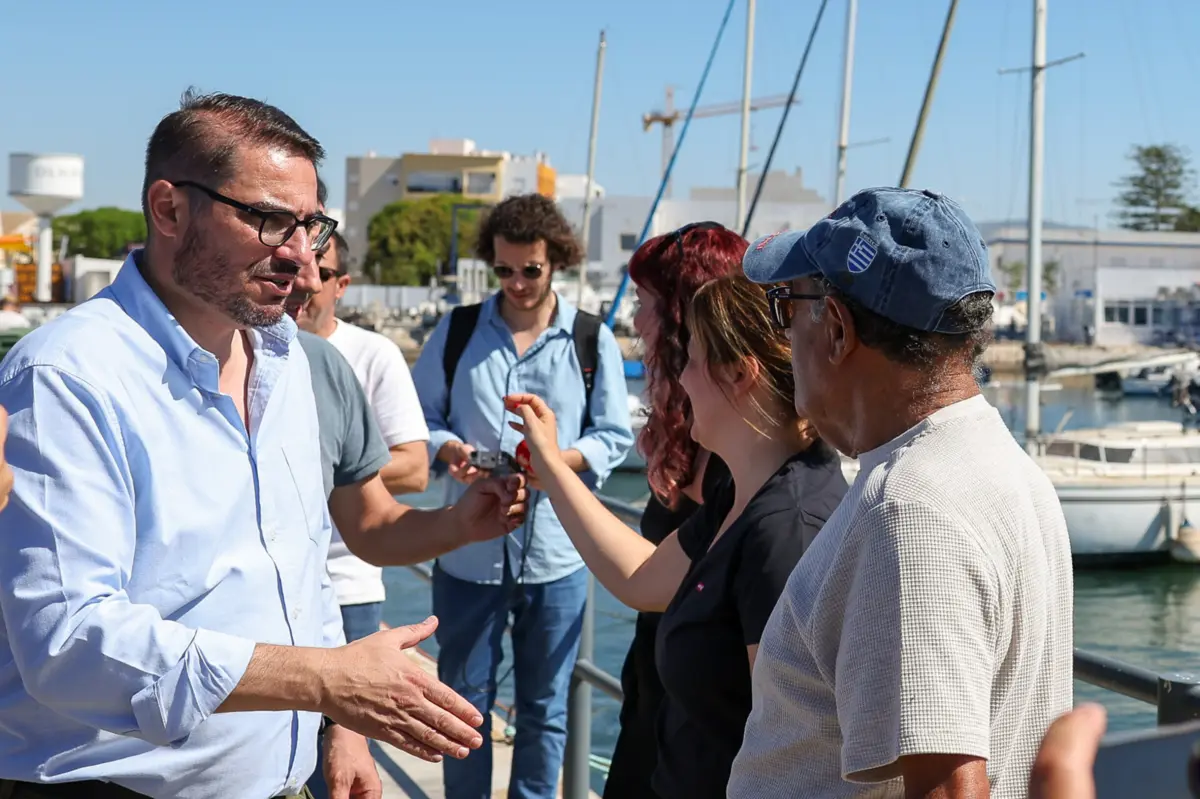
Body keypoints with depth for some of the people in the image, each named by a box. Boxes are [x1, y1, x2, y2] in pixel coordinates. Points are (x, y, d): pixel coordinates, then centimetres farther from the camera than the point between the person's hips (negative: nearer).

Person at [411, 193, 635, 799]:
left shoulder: (592, 340, 1)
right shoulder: (456, 331, 3)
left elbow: (614, 436, 1)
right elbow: (419, 418, 7)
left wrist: (552, 461, -17)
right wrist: (448, 451, -15)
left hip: (554, 553, -1)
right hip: (468, 550, 1)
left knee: (544, 709, 10)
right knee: (464, 703, 11)